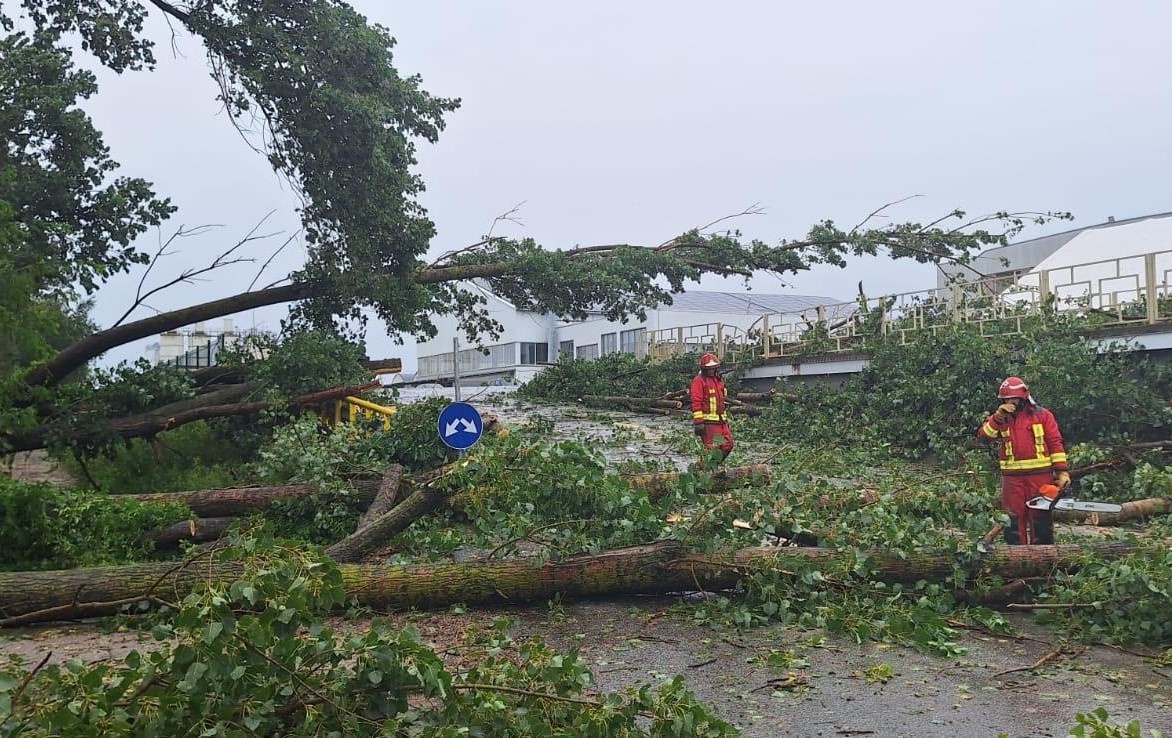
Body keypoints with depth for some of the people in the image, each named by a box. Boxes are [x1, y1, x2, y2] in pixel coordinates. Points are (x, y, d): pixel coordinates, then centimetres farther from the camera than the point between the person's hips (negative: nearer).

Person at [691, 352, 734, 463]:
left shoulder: (719, 380, 19)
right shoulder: (699, 380, -7)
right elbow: (696, 403, -13)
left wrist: (725, 419, 23)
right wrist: (698, 422, -19)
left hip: (720, 421, 8)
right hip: (707, 421, -8)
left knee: (728, 445, 5)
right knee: (711, 449, -7)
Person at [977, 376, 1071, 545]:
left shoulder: (1042, 415, 4)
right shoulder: (999, 419, 11)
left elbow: (1055, 443, -1)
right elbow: (984, 436, -4)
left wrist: (1062, 471, -8)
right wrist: (998, 417, -15)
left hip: (1040, 475, -2)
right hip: (1012, 477, 2)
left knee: (1042, 518, 6)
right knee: (1013, 519, 3)